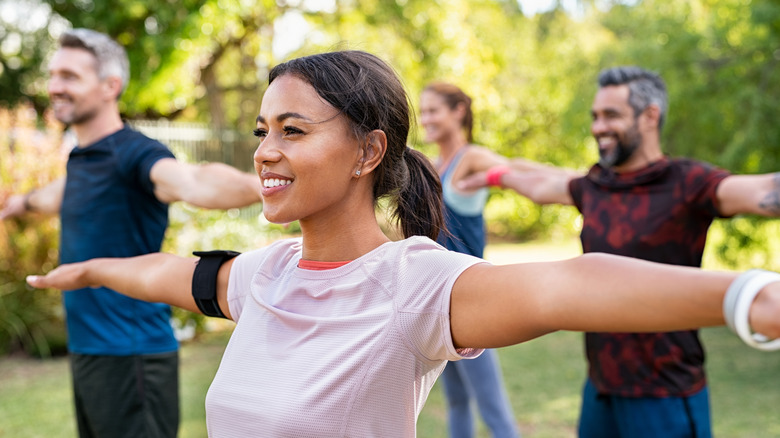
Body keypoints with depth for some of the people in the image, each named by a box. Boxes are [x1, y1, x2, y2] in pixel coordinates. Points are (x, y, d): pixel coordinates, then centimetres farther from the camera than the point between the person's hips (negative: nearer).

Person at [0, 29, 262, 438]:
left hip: (129, 356, -9)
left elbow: (192, 181, -40)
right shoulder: (80, 157, 11)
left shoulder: (134, 154, -17)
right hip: (86, 350, 9)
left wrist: (257, 184, -60)